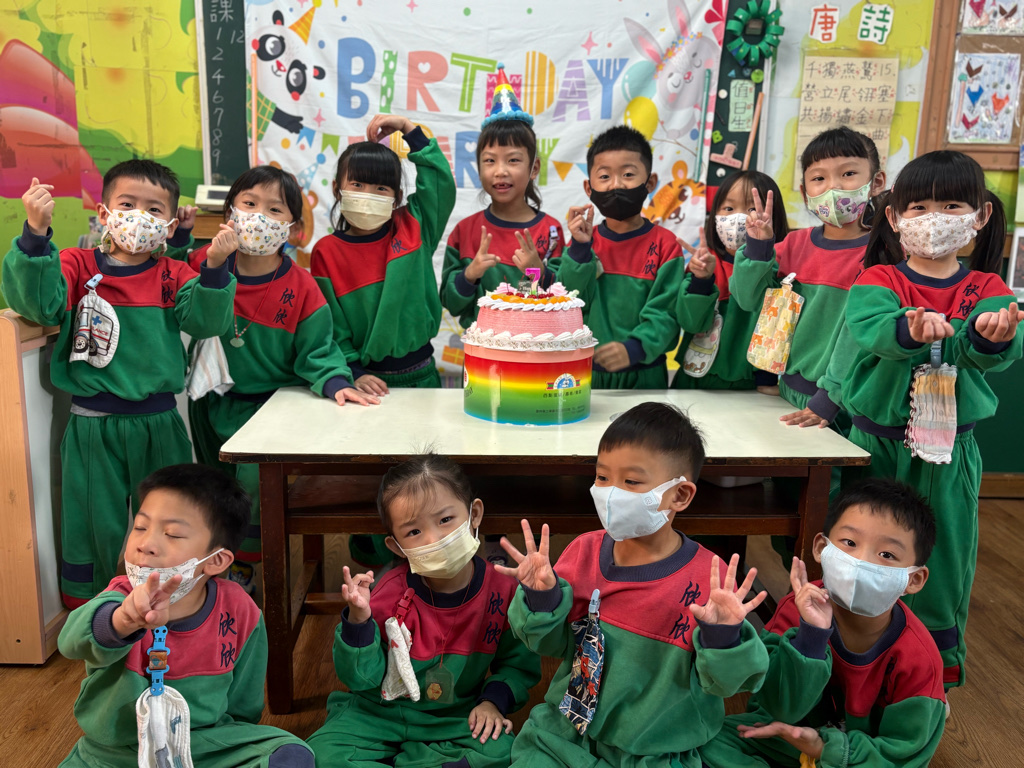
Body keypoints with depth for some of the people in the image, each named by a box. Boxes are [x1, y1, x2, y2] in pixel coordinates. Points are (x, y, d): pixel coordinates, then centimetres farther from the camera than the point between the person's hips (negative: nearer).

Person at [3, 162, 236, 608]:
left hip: (160, 424, 2)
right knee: (95, 526, 9)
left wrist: (214, 265, -28)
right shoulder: (79, 266, -2)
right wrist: (36, 233, -32)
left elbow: (206, 321, -13)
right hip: (93, 428, -2)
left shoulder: (173, 276, 2)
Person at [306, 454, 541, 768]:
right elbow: (361, 678, -13)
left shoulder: (502, 589, -13)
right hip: (381, 711, -1)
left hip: (455, 718, 1)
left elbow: (519, 662, 3)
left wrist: (493, 700, -14)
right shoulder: (390, 594, -15)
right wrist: (358, 620, -29)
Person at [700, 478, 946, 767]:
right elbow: (780, 708, -25)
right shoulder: (797, 610, -20)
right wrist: (811, 635, -38)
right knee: (714, 741, -19)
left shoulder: (919, 659, -20)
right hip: (789, 734, 1)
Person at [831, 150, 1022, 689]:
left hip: (950, 447, 2)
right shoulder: (876, 281, -4)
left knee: (944, 552, 12)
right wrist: (910, 328, -48)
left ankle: (940, 663, 34)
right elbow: (872, 329, -26)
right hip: (874, 442, -1)